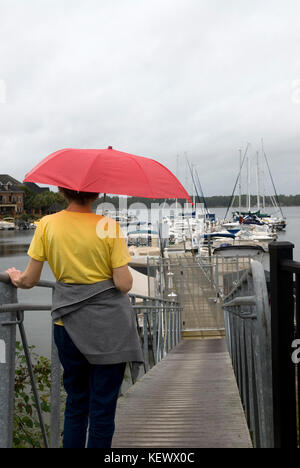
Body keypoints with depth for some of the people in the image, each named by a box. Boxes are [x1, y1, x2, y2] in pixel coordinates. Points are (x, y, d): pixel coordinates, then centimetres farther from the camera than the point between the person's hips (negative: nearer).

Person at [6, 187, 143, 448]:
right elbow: (124, 284, -13)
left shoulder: (47, 225, -3)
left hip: (68, 325, 3)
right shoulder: (109, 227, -10)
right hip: (108, 325, -3)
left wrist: (16, 278, 22)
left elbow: (30, 281, 0)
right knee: (103, 407, 8)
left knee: (75, 401, 20)